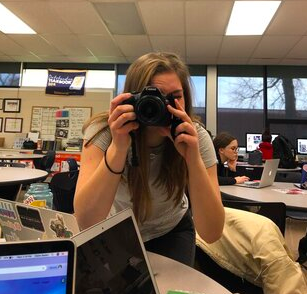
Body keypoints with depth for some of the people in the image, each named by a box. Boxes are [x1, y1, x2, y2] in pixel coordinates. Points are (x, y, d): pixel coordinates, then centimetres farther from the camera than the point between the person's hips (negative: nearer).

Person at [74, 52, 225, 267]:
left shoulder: (196, 137, -24)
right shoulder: (104, 132, -26)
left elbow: (211, 233, -29)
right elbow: (86, 222, -35)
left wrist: (194, 158, -41)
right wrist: (118, 147, -46)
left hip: (172, 231, 1)